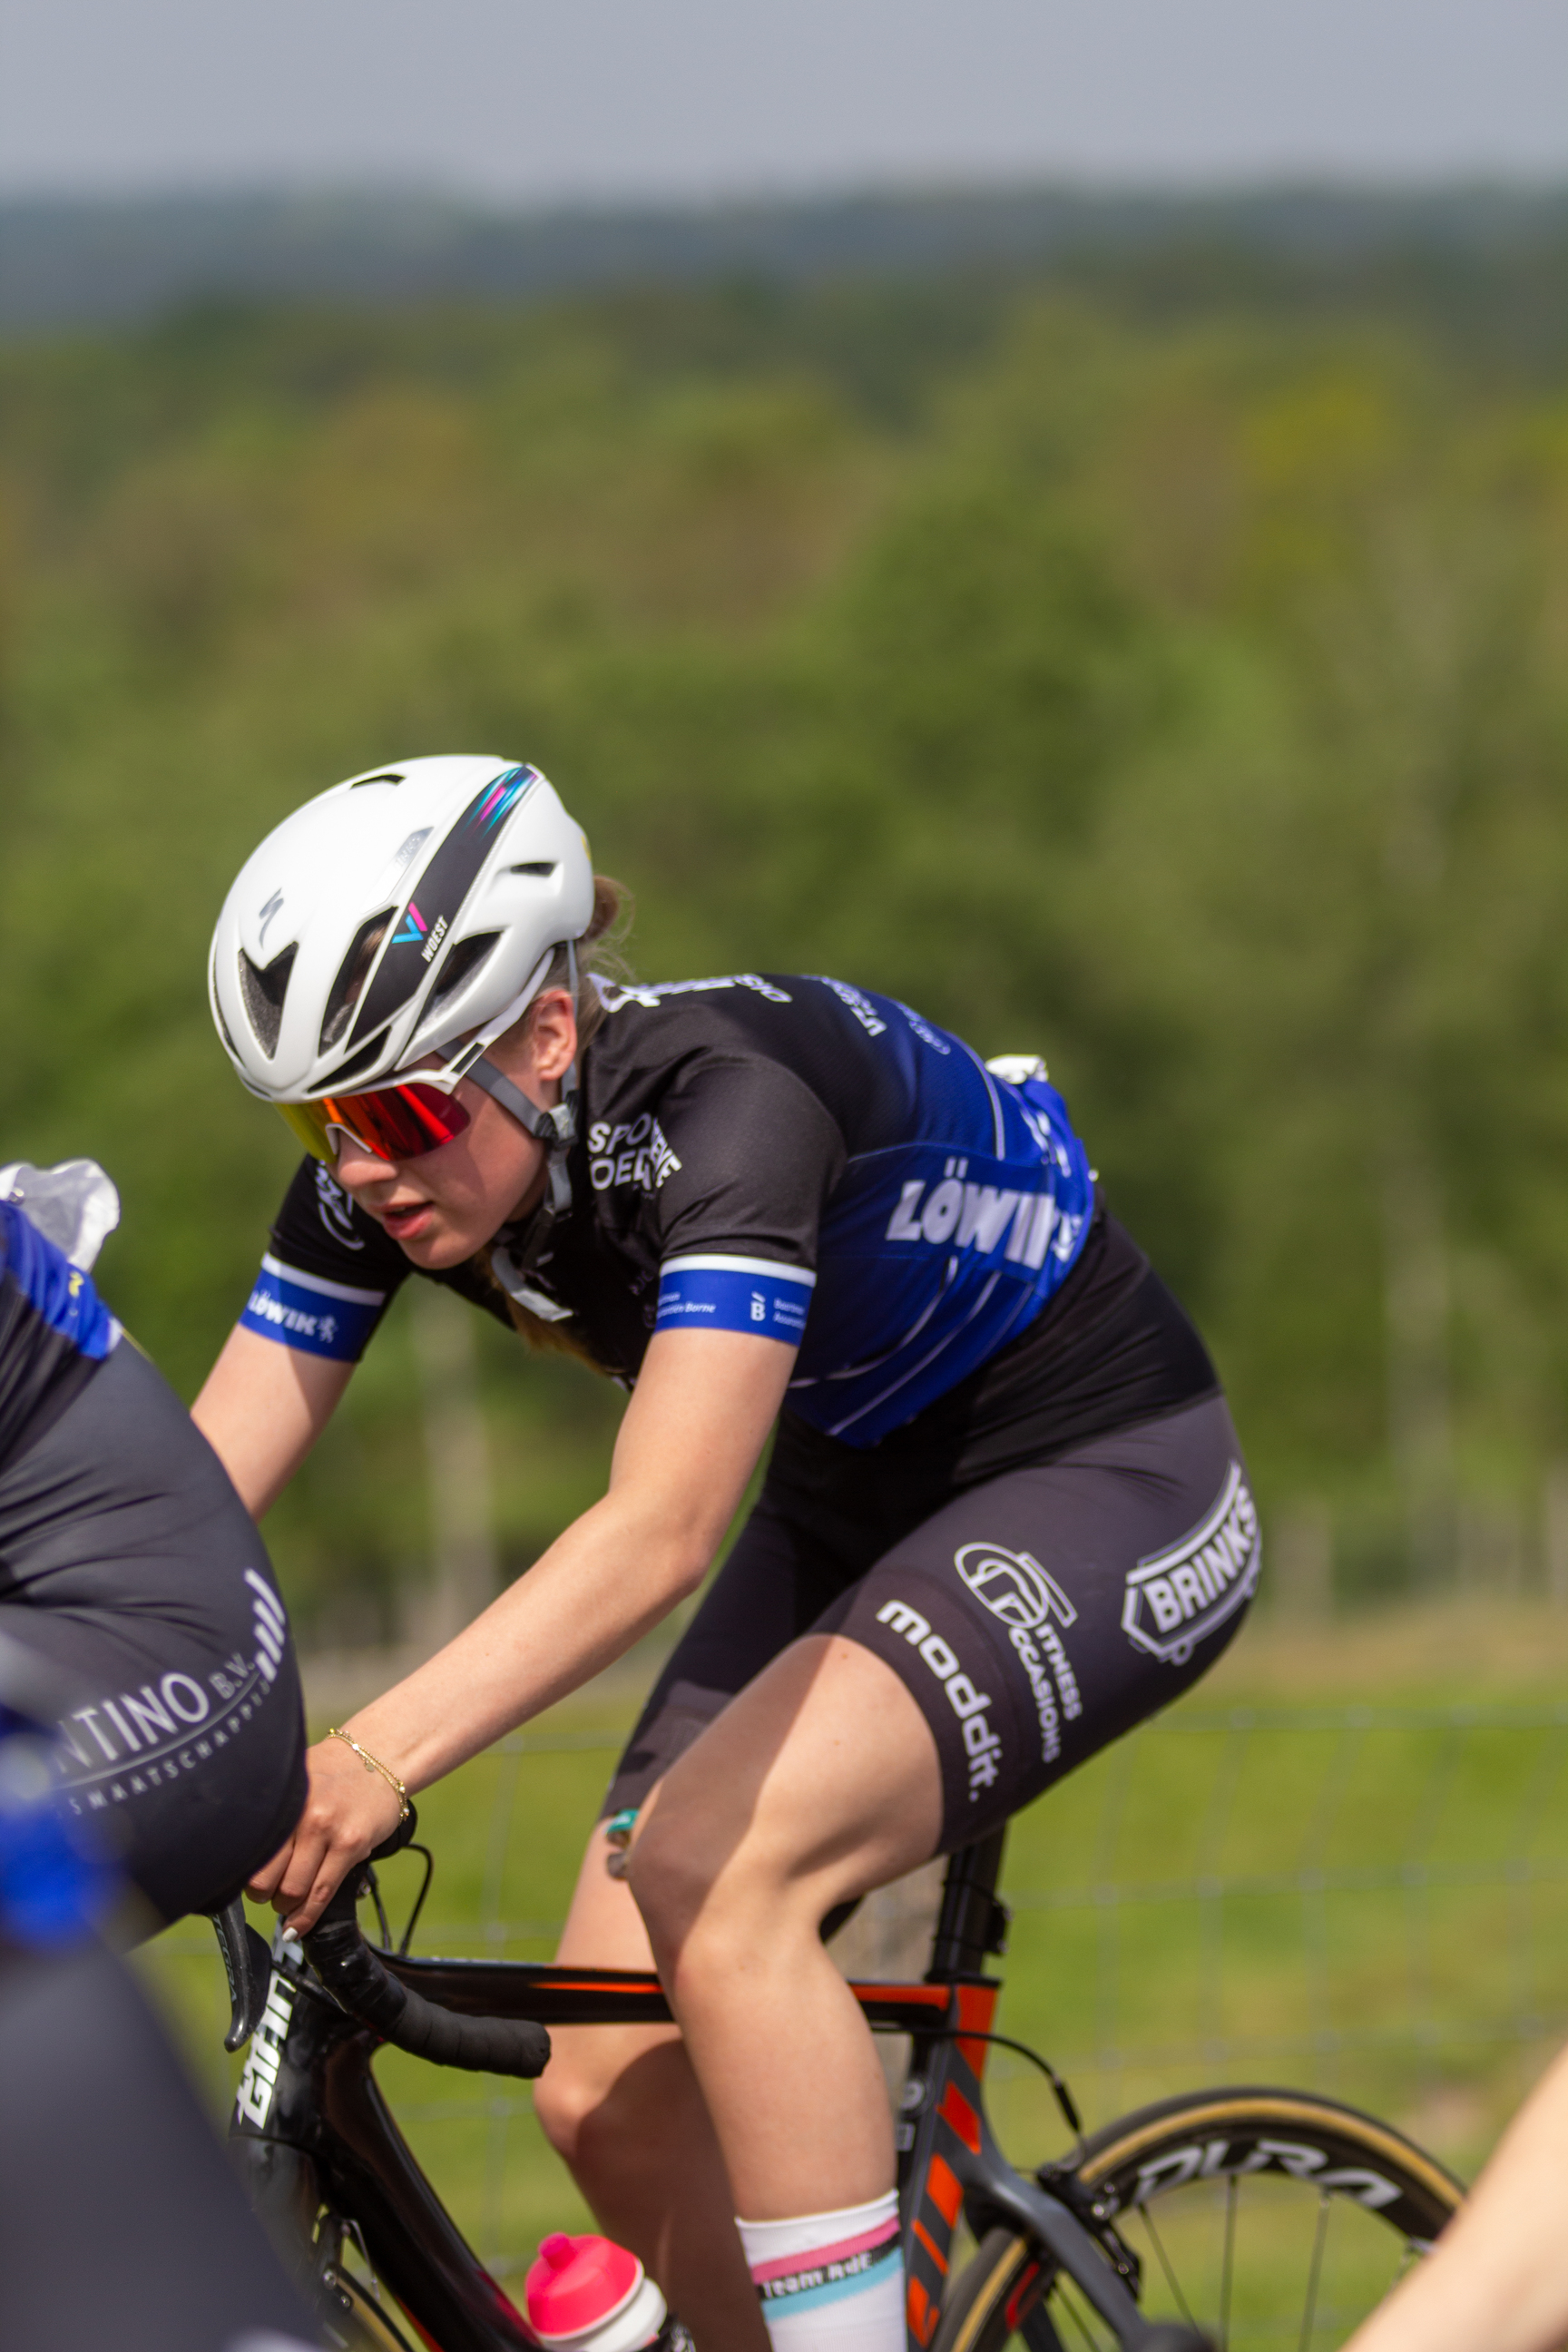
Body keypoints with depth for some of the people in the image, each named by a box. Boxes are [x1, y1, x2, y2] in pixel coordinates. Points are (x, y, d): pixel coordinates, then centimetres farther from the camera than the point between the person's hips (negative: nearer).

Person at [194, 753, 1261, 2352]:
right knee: (606, 2098, -5)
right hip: (854, 1505, 8)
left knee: (714, 1863, -32)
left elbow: (662, 1529, -44)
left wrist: (376, 1760, -55)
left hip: (1103, 1491, -7)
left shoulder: (725, 1099, -33)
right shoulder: (380, 1171, -12)